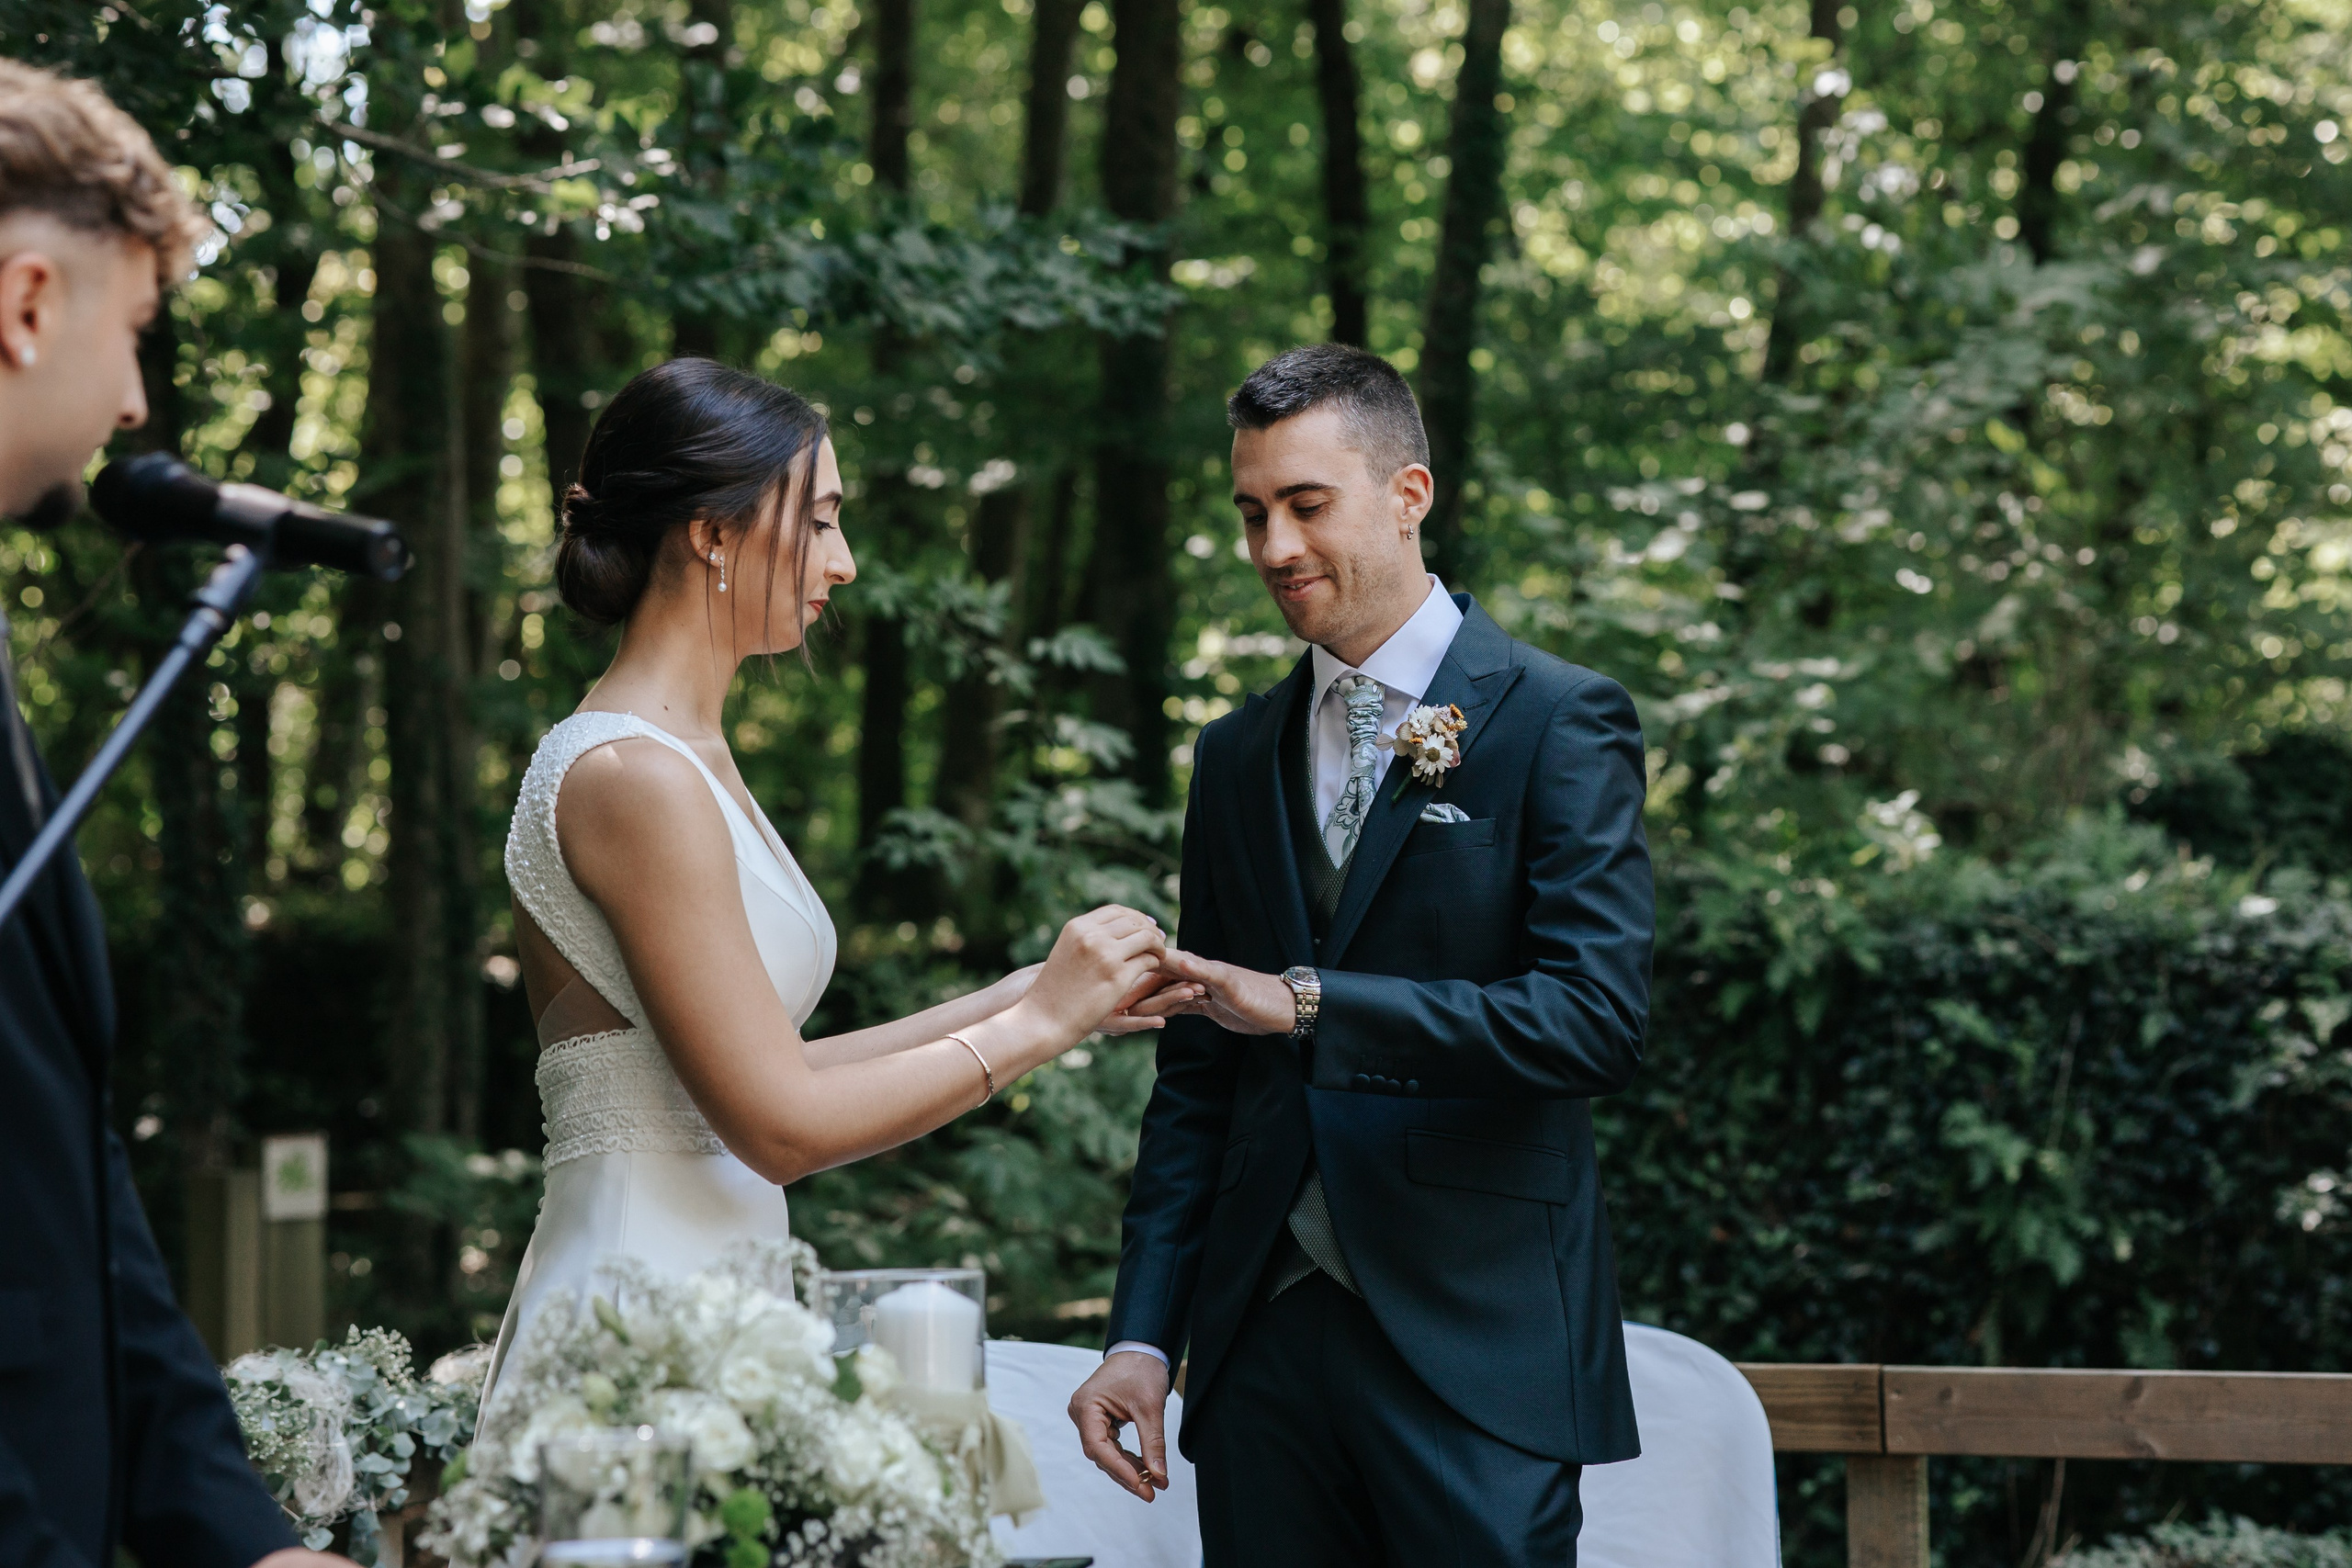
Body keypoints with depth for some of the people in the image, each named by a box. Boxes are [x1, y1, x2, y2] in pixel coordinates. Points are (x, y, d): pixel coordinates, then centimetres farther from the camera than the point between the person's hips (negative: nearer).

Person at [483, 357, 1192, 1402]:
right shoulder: (635, 778, -14)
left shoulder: (683, 758, 14)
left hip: (704, 1302, 9)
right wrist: (1039, 1023, -7)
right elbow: (778, 1125, -16)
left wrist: (1018, 999, 12)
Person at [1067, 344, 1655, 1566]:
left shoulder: (1559, 722, -2)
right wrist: (1142, 1335, 6)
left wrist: (1309, 1004, -21)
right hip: (1265, 1347, 5)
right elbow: (1197, 1076, 15)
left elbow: (1598, 1017, -14)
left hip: (1478, 1354, -4)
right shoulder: (1237, 756, 14)